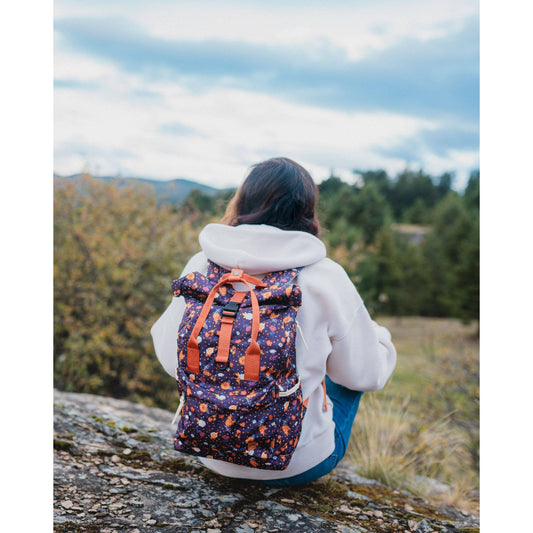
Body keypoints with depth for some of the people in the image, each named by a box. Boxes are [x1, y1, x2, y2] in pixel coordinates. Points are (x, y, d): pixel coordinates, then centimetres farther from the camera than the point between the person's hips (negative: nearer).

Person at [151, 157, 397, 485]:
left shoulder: (199, 267, -10)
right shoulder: (326, 278, -17)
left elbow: (173, 361, 0)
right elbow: (366, 374, -5)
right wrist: (381, 337, 18)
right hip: (298, 466, -3)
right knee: (351, 373, 24)